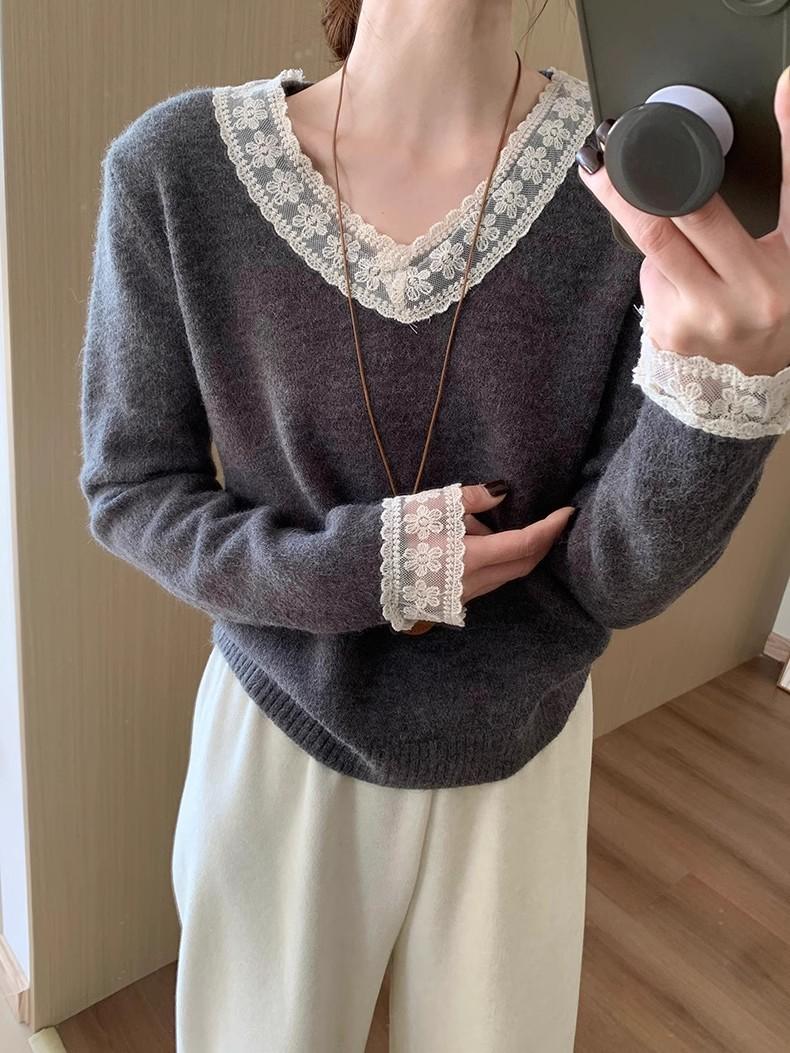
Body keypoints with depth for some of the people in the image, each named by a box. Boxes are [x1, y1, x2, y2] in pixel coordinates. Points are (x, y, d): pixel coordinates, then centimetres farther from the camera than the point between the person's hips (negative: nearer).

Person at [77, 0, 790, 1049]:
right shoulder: (175, 166, -16)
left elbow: (618, 574, -17)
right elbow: (131, 489, -7)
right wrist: (364, 568, -22)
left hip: (522, 758, 1)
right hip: (280, 745, 0)